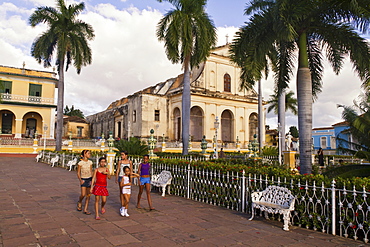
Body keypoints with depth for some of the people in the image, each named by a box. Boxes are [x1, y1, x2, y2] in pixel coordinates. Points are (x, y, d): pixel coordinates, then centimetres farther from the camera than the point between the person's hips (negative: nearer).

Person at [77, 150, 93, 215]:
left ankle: (85, 209, 10)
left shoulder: (90, 162, 4)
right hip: (83, 179, -4)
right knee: (83, 195, -10)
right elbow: (78, 173, -4)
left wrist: (93, 179, 4)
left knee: (88, 195, 3)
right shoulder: (80, 163, -7)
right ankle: (79, 202, 24)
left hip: (89, 179, 4)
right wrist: (80, 180, -18)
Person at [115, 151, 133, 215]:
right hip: (121, 177, -1)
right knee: (121, 191, -2)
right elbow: (117, 171, 2)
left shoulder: (130, 162, 2)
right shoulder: (120, 162, 0)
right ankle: (122, 206, 2)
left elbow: (131, 171, 8)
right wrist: (116, 179, -2)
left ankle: (124, 206, 18)